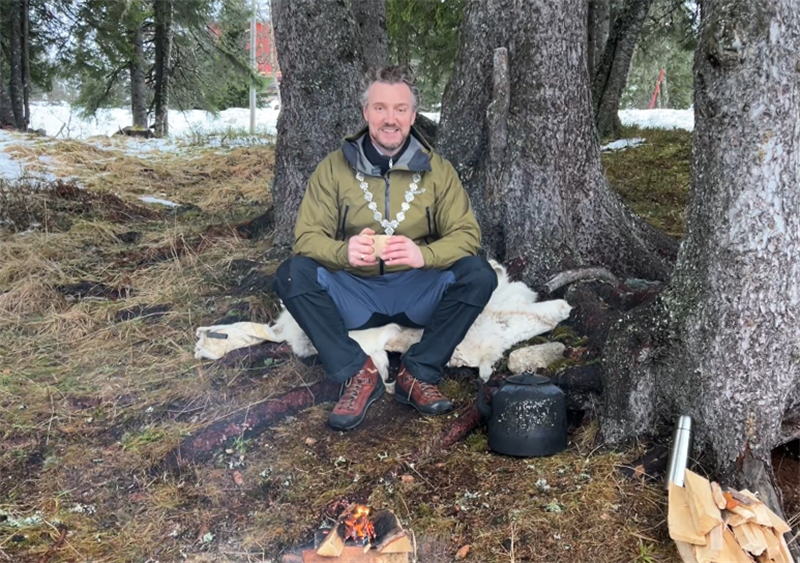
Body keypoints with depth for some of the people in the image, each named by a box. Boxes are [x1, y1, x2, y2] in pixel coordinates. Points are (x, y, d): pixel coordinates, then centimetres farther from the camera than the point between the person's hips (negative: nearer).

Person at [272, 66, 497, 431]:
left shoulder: (437, 170, 0)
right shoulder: (335, 167, -1)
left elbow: (466, 234, -6)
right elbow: (307, 236, -7)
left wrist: (424, 254, -29)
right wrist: (343, 251, -31)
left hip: (419, 292, 0)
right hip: (354, 294, 0)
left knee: (478, 274, -25)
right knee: (291, 275, -24)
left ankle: (419, 374, -15)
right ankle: (357, 374, -18)